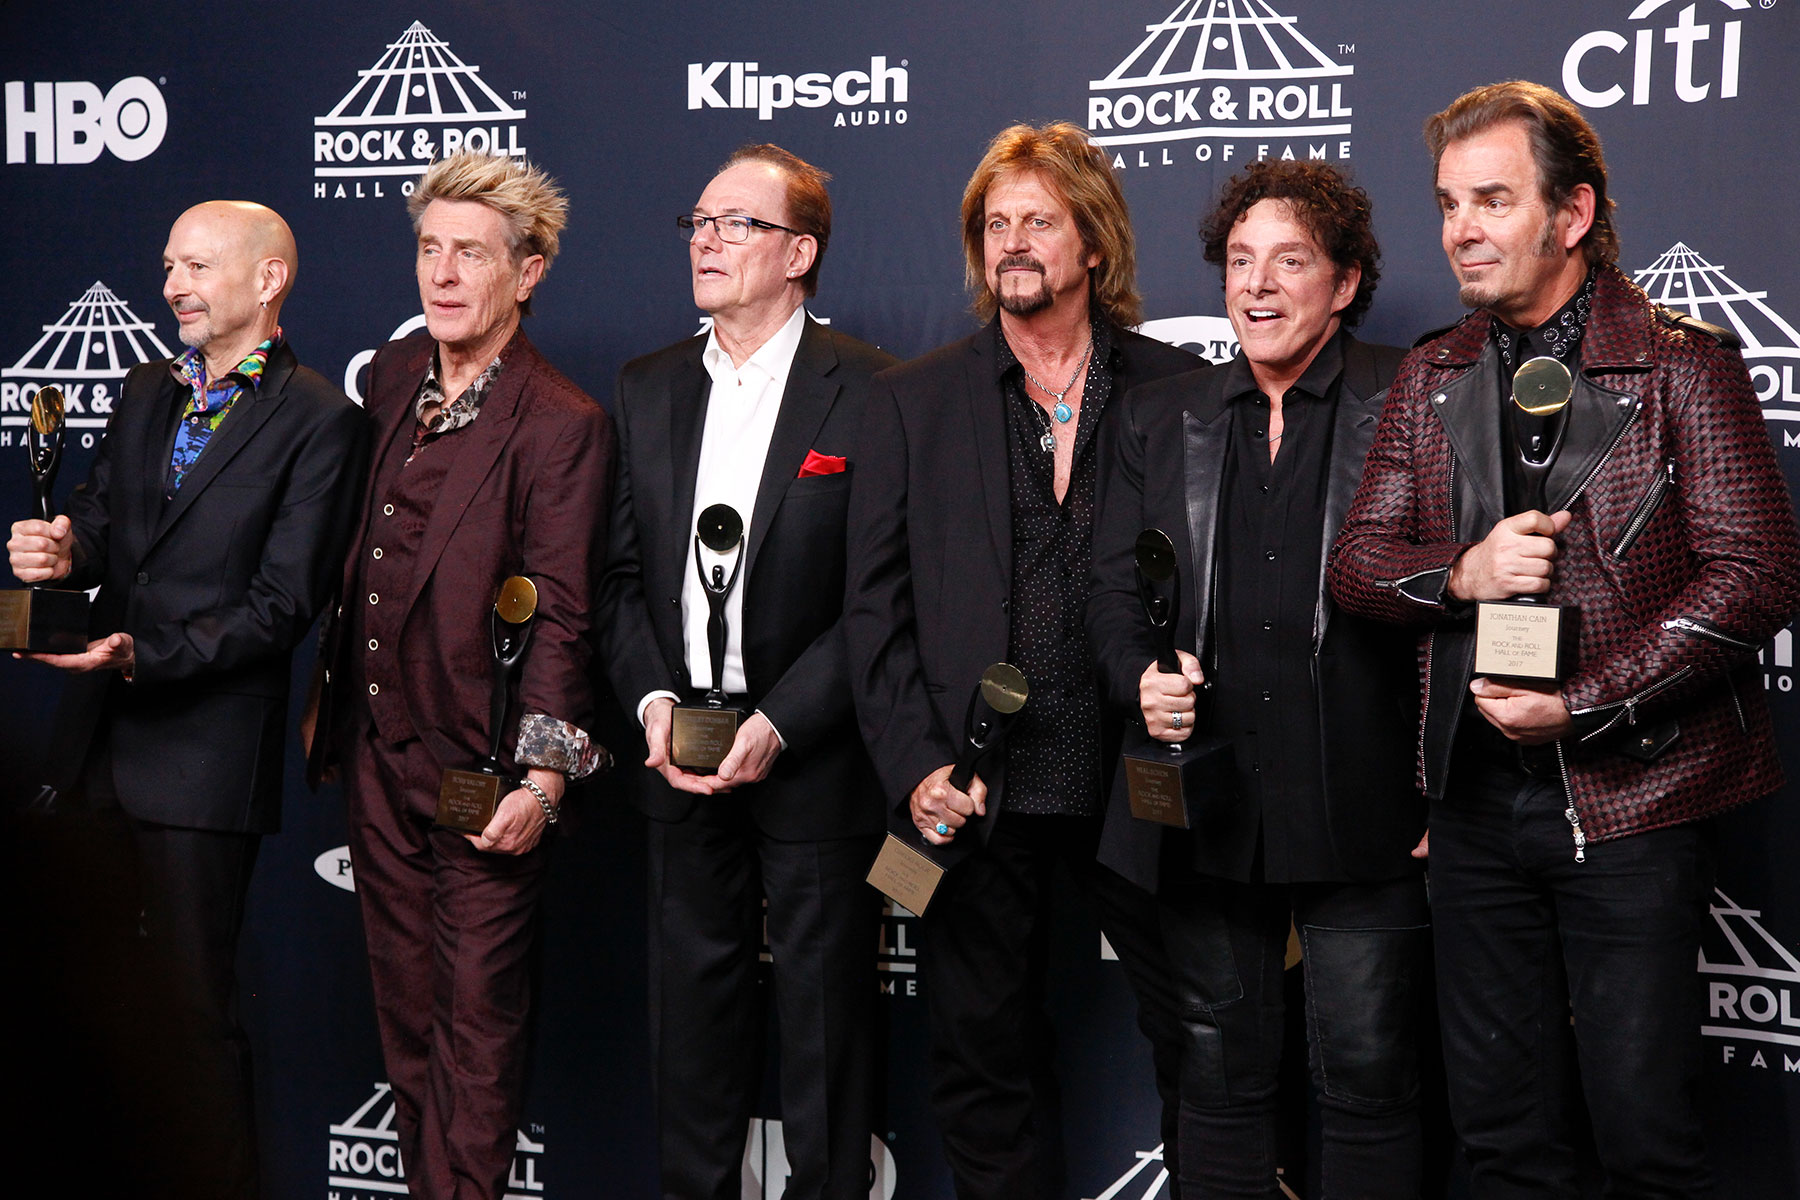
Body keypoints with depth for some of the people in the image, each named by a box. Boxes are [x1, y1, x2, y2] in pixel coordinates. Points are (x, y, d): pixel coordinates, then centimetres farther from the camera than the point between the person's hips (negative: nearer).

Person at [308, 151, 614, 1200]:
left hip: (483, 769, -7)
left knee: (479, 1020, 2)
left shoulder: (564, 424, -12)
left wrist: (544, 773, -21)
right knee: (407, 1008, 16)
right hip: (379, 753, 7)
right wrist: (334, 703, 16)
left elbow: (560, 616, -15)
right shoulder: (390, 377, 9)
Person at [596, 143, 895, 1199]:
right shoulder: (647, 390, 10)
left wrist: (780, 723, -17)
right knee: (692, 1005, 14)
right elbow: (622, 571, 9)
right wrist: (652, 698, -6)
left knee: (825, 1014, 5)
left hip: (814, 754, -5)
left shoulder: (869, 391, -7)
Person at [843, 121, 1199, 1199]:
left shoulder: (1178, 388, 5)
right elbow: (876, 604, 4)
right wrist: (914, 765, -6)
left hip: (1139, 779, -1)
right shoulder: (915, 401, 8)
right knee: (986, 1059, 10)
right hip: (975, 790, 1)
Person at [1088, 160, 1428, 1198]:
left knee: (1368, 1083, 3)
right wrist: (1142, 677, -9)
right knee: (1221, 1081, 12)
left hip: (1361, 815, -3)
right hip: (1209, 810, 3)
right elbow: (1114, 593, 13)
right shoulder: (1157, 421, 12)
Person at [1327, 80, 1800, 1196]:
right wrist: (1460, 573, -13)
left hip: (1632, 796, -4)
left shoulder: (1683, 363, -5)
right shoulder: (1432, 377, 10)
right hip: (1476, 799, 5)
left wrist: (1581, 705, -16)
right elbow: (1358, 560, 10)